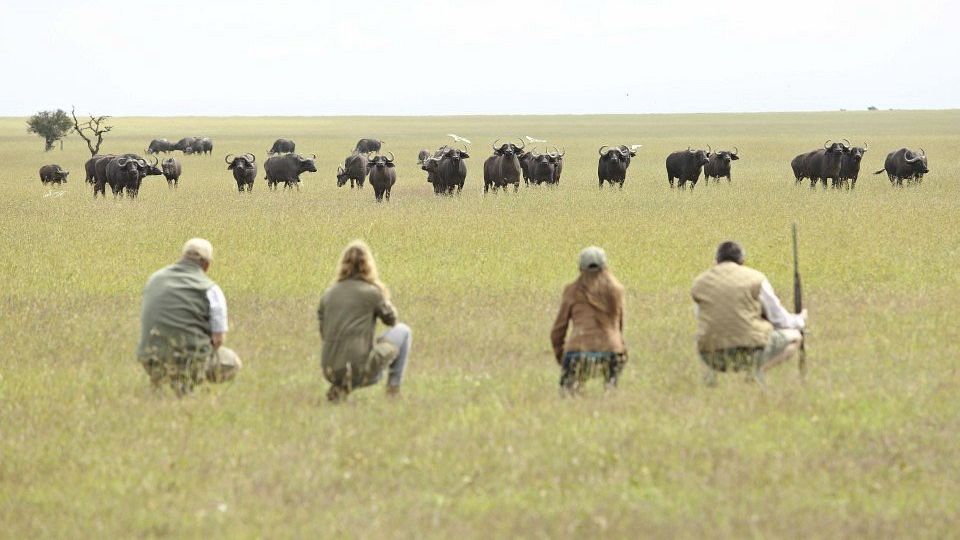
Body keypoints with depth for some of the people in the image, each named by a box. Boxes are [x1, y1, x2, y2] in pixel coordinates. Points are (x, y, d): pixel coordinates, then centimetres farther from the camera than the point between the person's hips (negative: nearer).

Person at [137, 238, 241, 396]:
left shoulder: (154, 279, 11)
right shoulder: (210, 290, -6)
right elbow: (218, 337, -8)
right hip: (188, 358, -6)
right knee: (232, 363, 19)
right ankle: (187, 380, 1)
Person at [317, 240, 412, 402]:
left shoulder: (328, 294, 8)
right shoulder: (371, 292, -4)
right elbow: (391, 319, 12)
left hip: (330, 371, 5)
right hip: (361, 369, -5)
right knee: (403, 331, 17)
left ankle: (341, 386, 12)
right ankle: (393, 387, 15)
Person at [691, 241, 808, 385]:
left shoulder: (700, 282, 7)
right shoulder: (755, 278, -2)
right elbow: (779, 319, 5)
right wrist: (799, 321, 29)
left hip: (711, 356, 5)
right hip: (749, 350, -5)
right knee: (794, 336, 20)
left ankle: (711, 369, 9)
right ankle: (756, 370, -4)